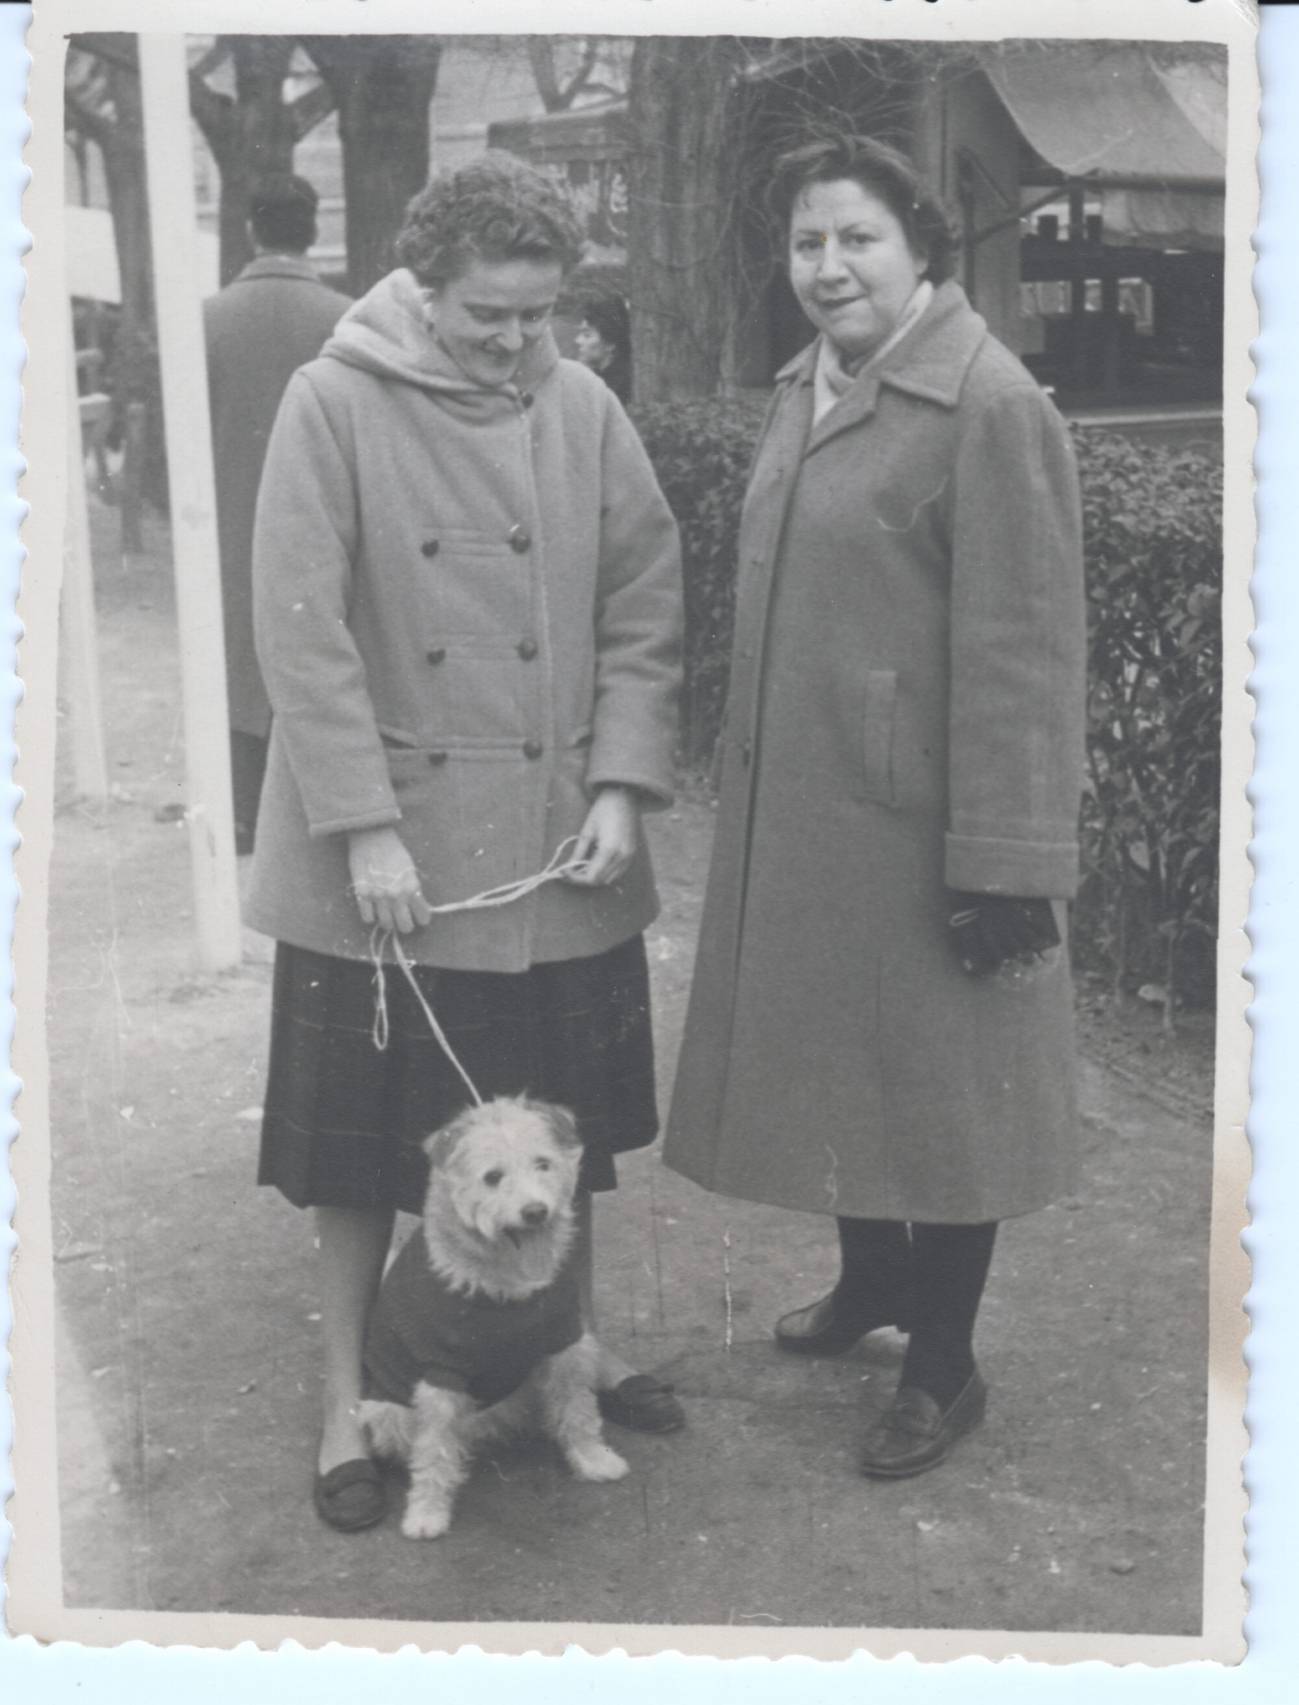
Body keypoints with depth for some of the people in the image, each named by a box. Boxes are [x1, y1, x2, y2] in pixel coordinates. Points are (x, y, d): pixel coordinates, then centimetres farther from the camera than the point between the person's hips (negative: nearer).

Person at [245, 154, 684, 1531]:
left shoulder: (580, 408, 2)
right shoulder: (333, 403, -8)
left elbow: (644, 611, 3)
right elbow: (300, 633, -12)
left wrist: (623, 785, -8)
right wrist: (365, 830, -17)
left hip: (559, 846, 3)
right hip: (382, 853, -3)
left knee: (563, 1126, 15)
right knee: (357, 1139, 6)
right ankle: (348, 1404, 23)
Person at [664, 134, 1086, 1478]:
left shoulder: (989, 408, -16)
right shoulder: (806, 391, 11)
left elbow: (1020, 655, -19)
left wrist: (1002, 861, -20)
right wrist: (746, 765, 18)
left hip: (917, 822, -8)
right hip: (795, 811, 8)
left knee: (933, 1077, 6)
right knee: (833, 1056, 20)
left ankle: (943, 1361, 23)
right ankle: (871, 1276, 42)